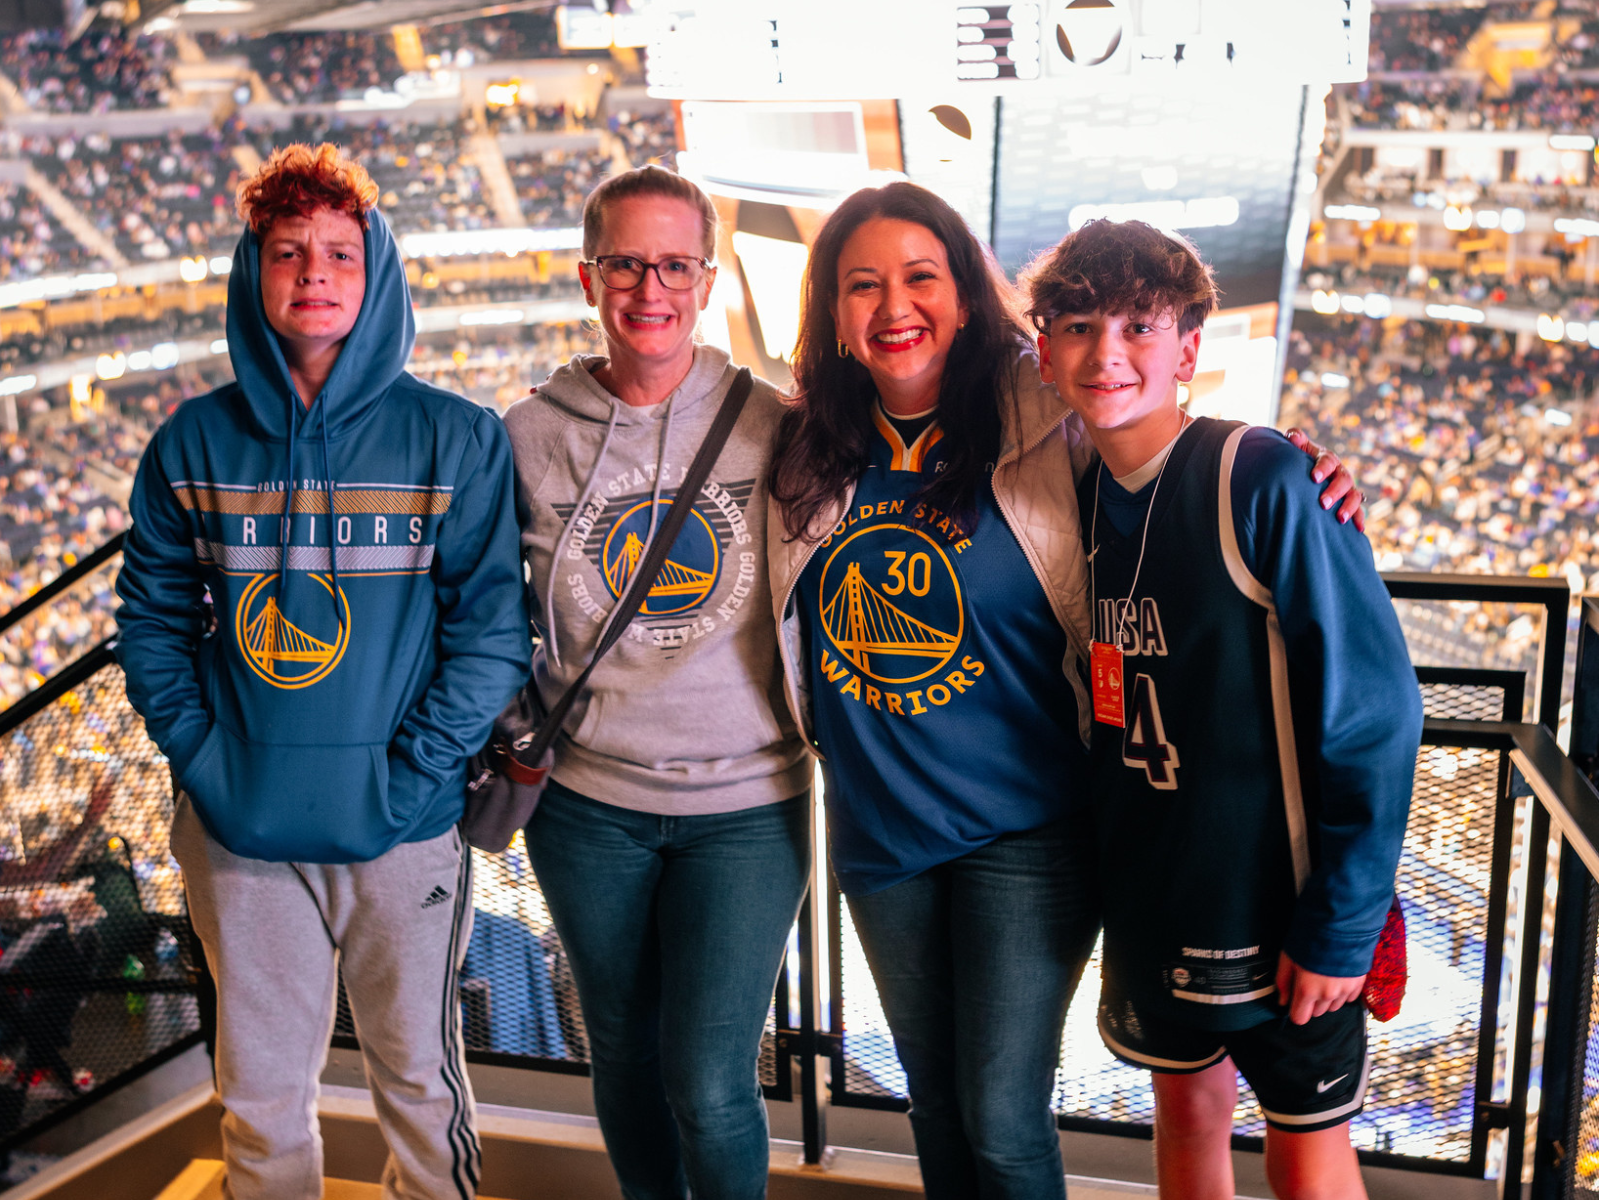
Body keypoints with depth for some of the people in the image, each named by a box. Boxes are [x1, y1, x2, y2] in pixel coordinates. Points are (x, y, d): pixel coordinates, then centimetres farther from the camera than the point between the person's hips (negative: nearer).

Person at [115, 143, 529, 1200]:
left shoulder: (457, 440, -5)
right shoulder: (195, 443, 3)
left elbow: (493, 625, -7)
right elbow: (152, 618, 9)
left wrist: (411, 775, -14)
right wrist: (199, 756, -4)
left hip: (405, 831, -2)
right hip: (241, 833, 2)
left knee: (419, 1080, 13)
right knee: (262, 1101, 14)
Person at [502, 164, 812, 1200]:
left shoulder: (773, 424, -5)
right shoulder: (528, 435, -1)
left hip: (747, 804, -2)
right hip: (588, 802, 2)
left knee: (710, 1087, -2)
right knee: (626, 1059, 17)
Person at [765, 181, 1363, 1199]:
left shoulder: (1048, 424, -11)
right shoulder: (811, 452, 1)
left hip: (1023, 834, -4)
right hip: (879, 836, 4)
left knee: (1003, 1117, 2)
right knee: (934, 1097, 20)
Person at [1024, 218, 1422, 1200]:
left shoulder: (1265, 482, -18)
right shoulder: (1079, 499, 0)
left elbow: (1373, 710, -18)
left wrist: (1340, 925, -17)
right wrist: (1103, 876, 8)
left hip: (1286, 904, -5)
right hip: (1154, 898, 5)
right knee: (1189, 1104, 21)